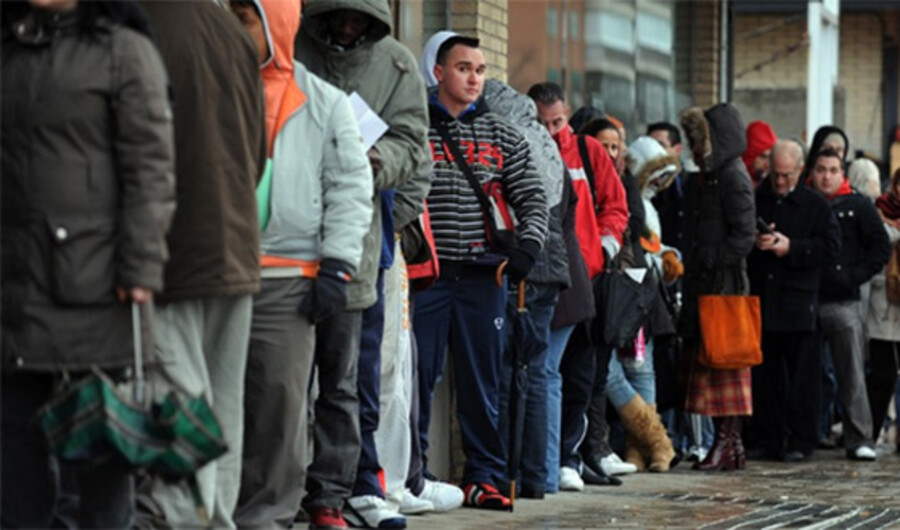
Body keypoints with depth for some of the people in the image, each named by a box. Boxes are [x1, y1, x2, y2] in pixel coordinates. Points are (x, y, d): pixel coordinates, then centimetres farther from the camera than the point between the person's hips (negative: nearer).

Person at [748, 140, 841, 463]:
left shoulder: (815, 206, 4)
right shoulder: (752, 201, 9)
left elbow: (830, 248, -2)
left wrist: (791, 248, -12)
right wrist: (753, 242, -12)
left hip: (798, 302, -2)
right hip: (759, 300, 2)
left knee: (802, 377, -2)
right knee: (763, 375, 5)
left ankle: (800, 440, 3)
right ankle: (768, 439, 12)